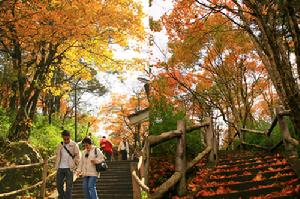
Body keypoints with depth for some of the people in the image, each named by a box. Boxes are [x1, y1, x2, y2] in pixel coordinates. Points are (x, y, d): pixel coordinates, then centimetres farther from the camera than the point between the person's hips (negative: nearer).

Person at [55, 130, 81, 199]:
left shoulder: (74, 145, -3)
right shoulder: (60, 145, 9)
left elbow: (77, 156, -2)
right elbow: (57, 156, 13)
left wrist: (74, 165, -7)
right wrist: (56, 166, 5)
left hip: (69, 168, -4)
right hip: (60, 168, 4)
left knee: (69, 186, 0)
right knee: (59, 184, 10)